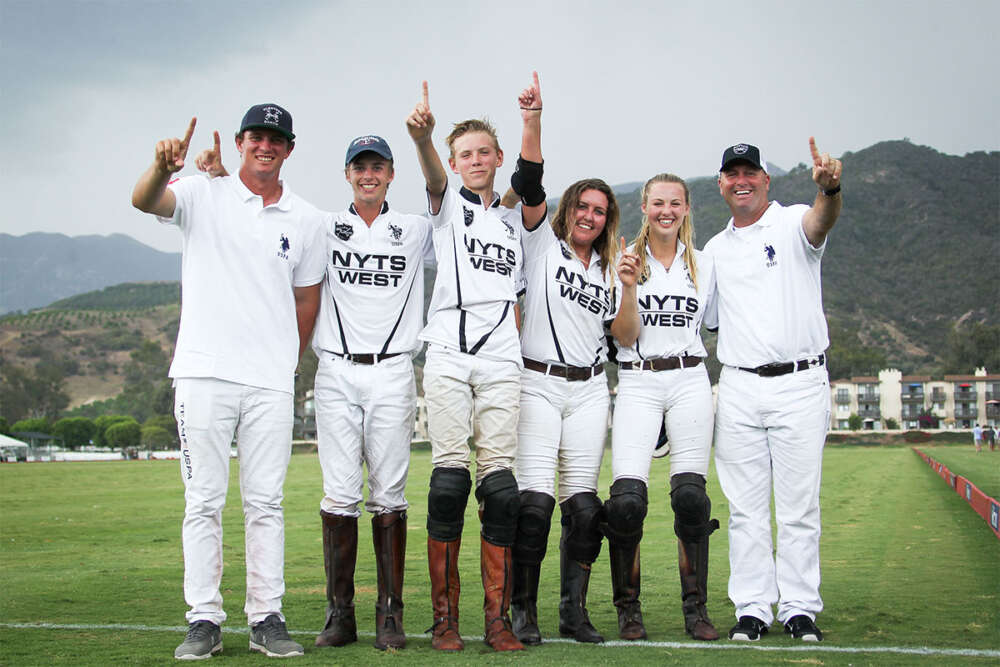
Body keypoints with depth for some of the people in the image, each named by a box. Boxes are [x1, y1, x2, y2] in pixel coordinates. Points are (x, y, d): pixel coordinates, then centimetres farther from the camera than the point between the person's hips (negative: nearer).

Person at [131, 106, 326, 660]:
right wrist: (162, 168, -38)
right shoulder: (204, 196, 4)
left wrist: (288, 364, 13)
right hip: (204, 374, -2)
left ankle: (267, 619, 11)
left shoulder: (306, 220, 11)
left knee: (266, 504, 4)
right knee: (203, 500, 0)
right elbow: (144, 200, -16)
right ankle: (203, 620, 7)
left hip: (271, 383, 2)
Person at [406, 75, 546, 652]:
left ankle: (498, 619, 1)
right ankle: (445, 618, -2)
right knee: (450, 476, -7)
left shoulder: (515, 219, 19)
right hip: (449, 356, -2)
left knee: (500, 482, -3)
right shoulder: (447, 205, 13)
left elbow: (532, 183, -2)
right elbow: (434, 176, -10)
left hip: (502, 361, 2)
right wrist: (422, 137, -33)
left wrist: (533, 121, -19)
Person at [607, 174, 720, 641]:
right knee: (627, 498, -14)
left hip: (689, 381, 2)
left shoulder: (703, 266, 12)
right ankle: (628, 608, 2)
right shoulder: (624, 261, 4)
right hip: (637, 384, -2)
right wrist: (629, 287, -16)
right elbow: (624, 337, -3)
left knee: (691, 497, -4)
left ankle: (695, 608, 8)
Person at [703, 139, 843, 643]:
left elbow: (822, 222, -25)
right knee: (745, 506, 5)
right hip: (738, 388, 4)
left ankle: (799, 607, 11)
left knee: (799, 505, 1)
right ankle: (752, 608, 12)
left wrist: (828, 188, -46)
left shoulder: (792, 224, 1)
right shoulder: (715, 250, 16)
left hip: (800, 384, -4)